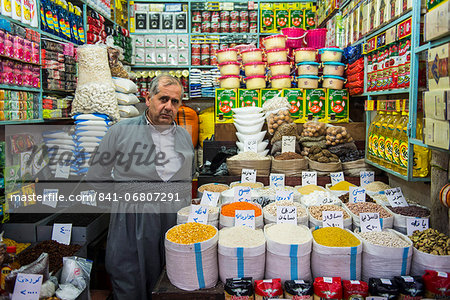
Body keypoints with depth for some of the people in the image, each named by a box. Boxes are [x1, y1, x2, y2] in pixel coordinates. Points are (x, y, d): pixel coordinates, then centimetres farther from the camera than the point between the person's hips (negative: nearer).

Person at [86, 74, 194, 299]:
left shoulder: (185, 136, 12)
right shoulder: (121, 131, 0)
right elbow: (96, 175, 4)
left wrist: (183, 201, 13)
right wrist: (120, 200, 2)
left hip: (176, 218, 4)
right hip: (132, 220, -3)